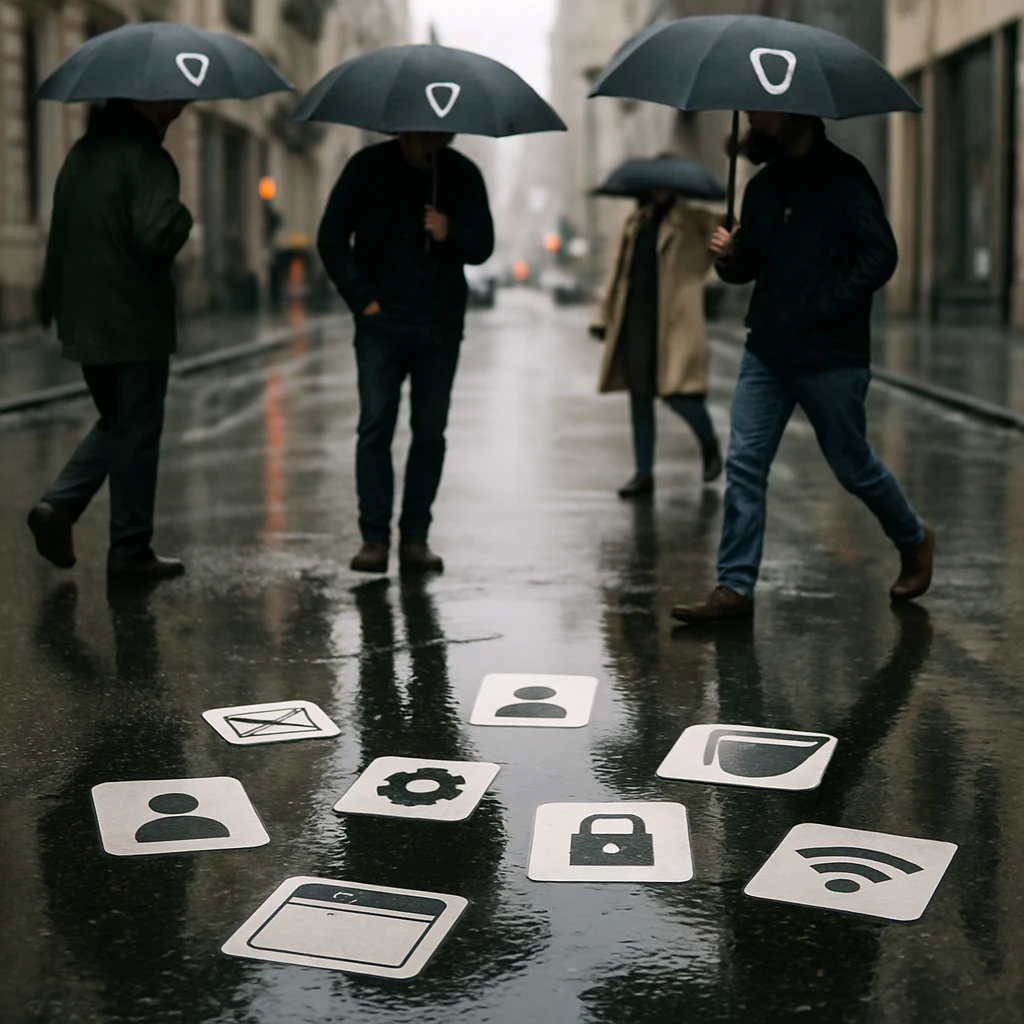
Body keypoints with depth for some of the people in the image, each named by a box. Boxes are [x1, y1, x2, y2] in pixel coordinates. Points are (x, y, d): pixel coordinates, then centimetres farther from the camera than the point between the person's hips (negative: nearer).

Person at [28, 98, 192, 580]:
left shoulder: (80, 154, 13)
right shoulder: (147, 160, -15)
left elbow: (58, 241, 16)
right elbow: (156, 236, -26)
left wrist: (57, 307, 20)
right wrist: (182, 216, -6)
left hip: (81, 324, 8)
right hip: (135, 325, -8)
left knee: (116, 423, 21)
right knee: (137, 434, 3)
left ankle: (59, 503, 5)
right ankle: (130, 549, 10)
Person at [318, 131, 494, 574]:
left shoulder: (463, 174, 8)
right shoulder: (369, 166, 2)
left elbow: (482, 247, 9)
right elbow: (331, 238, 4)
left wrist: (451, 235, -13)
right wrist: (361, 298, -4)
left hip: (440, 326, 2)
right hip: (382, 321, -2)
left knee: (430, 431, 2)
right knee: (375, 425, -8)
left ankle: (415, 537, 9)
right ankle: (374, 537, -2)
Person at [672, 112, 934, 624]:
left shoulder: (843, 177, -8)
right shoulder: (764, 185, 13)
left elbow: (880, 256, -14)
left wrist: (823, 309, -20)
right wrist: (729, 257, -3)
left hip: (830, 356, -6)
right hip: (767, 351, 6)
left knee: (853, 466, 7)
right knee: (743, 464, -3)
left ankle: (914, 541, 33)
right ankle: (735, 586, 1)